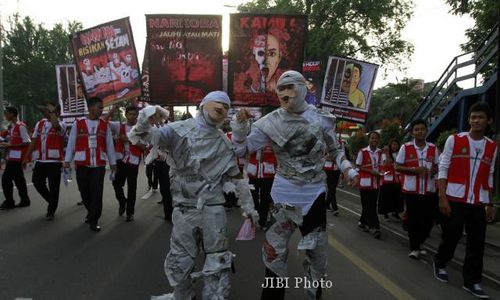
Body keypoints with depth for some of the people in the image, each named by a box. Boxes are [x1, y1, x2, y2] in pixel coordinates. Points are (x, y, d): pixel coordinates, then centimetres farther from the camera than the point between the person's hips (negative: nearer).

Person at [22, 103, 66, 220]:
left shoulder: (61, 124, -6)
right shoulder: (39, 123, 13)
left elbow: (55, 125, -33)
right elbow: (34, 141, 16)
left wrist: (52, 112, -21)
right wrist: (26, 157, 14)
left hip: (54, 160, -6)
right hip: (40, 160, 6)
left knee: (53, 187, 0)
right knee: (37, 183, 8)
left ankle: (51, 211, 15)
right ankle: (52, 202, 31)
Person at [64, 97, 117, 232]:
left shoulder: (105, 125, 5)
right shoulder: (78, 123, 1)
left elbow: (110, 145, 8)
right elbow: (71, 142, 5)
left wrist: (113, 163, 8)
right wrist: (67, 160, 3)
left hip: (99, 164, 0)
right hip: (82, 164, 0)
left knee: (97, 192, -3)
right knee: (84, 191, 10)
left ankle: (94, 220, 7)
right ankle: (92, 212, 34)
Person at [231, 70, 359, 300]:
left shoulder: (320, 119, -4)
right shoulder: (271, 122, -6)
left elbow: (335, 150, 10)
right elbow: (241, 149, -4)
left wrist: (348, 169, -6)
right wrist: (239, 124, -19)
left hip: (314, 192, 1)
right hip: (283, 192, 0)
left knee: (317, 249, 12)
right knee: (274, 248, 4)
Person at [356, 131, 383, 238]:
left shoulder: (380, 152, 8)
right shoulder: (362, 152, -5)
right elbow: (358, 166, -4)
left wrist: (380, 172, -5)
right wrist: (371, 171, -15)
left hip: (376, 183, 5)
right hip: (365, 182, -5)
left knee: (371, 205, 11)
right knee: (369, 206, -5)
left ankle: (363, 222, 29)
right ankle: (374, 227, -3)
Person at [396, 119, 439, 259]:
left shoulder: (433, 148, 7)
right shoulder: (405, 147, -1)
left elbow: (437, 166, 14)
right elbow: (398, 167, -2)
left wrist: (433, 170, -10)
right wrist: (414, 170, -16)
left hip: (429, 189, 3)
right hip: (411, 189, -3)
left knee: (429, 219, 7)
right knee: (413, 219, 1)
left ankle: (419, 243, 30)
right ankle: (414, 248, 14)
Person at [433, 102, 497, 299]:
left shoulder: (492, 147, 9)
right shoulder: (454, 140, -3)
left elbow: (489, 177, 15)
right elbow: (443, 169, -4)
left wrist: (490, 204, 12)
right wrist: (442, 197, -11)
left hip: (479, 202, 4)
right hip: (455, 199, -3)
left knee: (477, 242, 5)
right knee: (451, 236, 5)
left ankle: (472, 281, 16)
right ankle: (440, 264, 31)